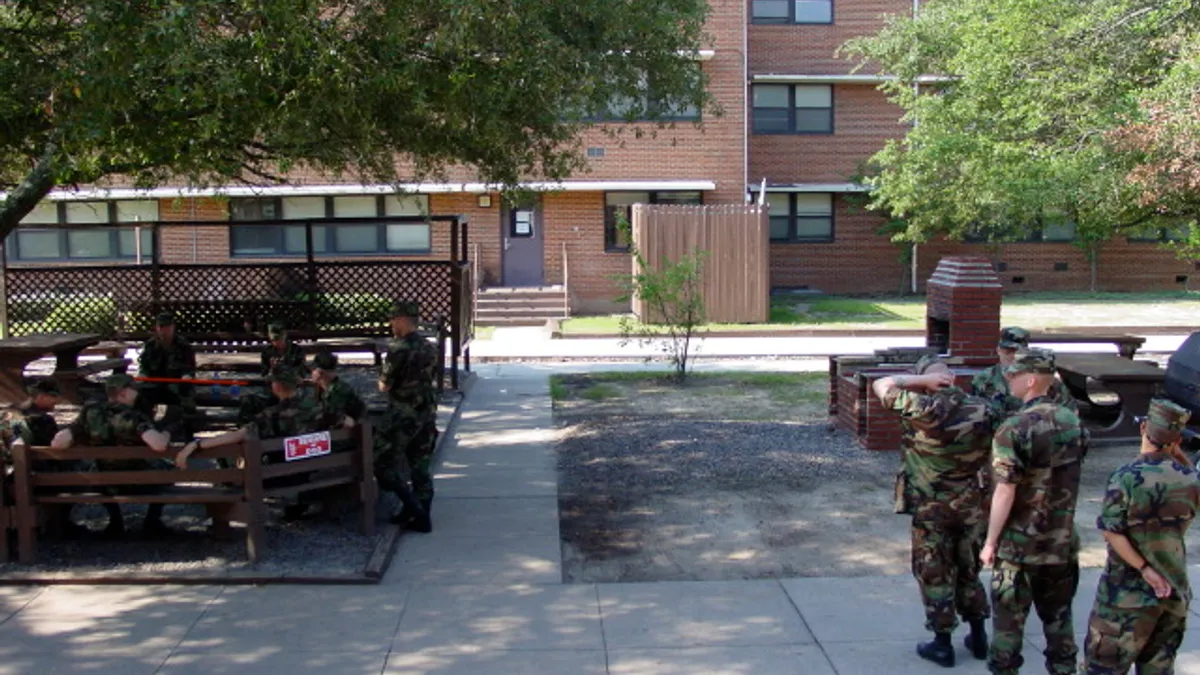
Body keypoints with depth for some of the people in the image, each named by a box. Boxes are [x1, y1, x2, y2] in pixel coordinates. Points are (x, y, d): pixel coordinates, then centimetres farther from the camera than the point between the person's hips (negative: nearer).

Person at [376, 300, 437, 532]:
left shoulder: (399, 349, -17)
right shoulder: (430, 348, 6)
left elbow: (384, 386, -12)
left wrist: (383, 380, 7)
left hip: (403, 415, -7)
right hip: (427, 412, 8)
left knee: (384, 463, 3)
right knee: (421, 467, 13)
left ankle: (413, 509, -3)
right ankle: (422, 518, 17)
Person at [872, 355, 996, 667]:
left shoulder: (922, 408, -20)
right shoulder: (982, 409, -6)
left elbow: (881, 385, -8)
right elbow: (988, 457, 4)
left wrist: (921, 381, -10)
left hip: (931, 509, -4)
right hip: (970, 506, 4)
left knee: (935, 575, 9)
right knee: (968, 571, 20)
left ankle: (942, 645, 15)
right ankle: (978, 637, 29)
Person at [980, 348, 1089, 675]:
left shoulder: (1014, 428, -20)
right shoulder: (1073, 422, 1)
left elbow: (1005, 492, -20)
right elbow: (1073, 476, 12)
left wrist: (990, 542, -11)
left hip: (1020, 546, -6)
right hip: (1063, 543, 6)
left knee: (1009, 619, 8)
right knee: (1058, 616, 18)